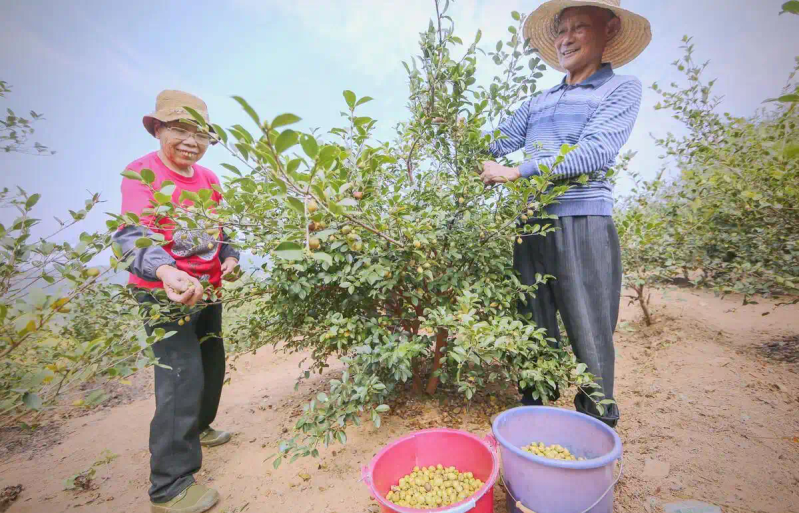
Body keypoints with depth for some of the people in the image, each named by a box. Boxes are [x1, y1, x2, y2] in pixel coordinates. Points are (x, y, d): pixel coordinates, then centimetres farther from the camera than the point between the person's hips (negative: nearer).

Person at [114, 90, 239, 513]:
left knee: (212, 365, 20)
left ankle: (196, 428, 47)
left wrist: (230, 257, -2)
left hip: (207, 290, 7)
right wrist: (165, 270, -47)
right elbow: (133, 234, -27)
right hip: (164, 293, -7)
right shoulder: (141, 172, -13)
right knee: (183, 378, -9)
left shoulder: (208, 178, 7)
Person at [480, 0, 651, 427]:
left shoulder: (621, 89, 9)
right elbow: (496, 148, 14)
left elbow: (594, 151, -9)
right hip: (529, 226, 5)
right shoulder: (538, 103, 23)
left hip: (582, 226, -4)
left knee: (588, 336, 1)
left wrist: (517, 172, -13)